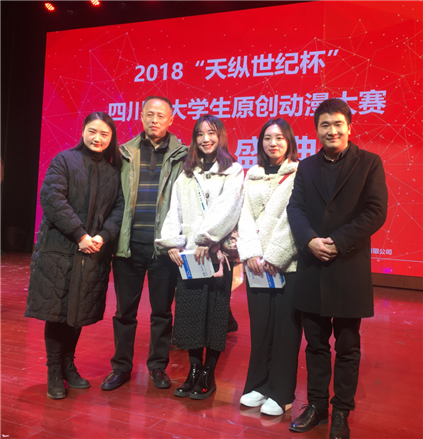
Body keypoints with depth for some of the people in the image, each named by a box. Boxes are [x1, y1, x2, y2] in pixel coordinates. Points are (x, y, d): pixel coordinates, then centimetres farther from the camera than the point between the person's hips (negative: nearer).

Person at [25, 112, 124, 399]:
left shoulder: (114, 171, 10)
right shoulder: (64, 160, 0)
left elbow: (119, 209, 4)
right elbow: (52, 198, -12)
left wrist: (103, 236, -13)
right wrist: (80, 235, -17)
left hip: (94, 254, 3)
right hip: (59, 251, -3)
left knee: (80, 312, 11)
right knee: (57, 311, 3)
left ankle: (68, 366, 28)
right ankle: (54, 373, 18)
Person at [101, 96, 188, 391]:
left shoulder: (182, 155, 3)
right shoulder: (125, 153, 8)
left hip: (164, 245, -1)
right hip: (129, 243, 2)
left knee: (162, 309, 10)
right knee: (125, 309, 11)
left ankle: (158, 365, 27)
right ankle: (121, 366, 27)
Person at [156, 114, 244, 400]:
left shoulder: (233, 171, 5)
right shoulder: (186, 175, 17)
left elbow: (226, 208, -9)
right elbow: (175, 211, 10)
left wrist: (205, 238, -16)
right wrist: (172, 243, -3)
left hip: (217, 253, -3)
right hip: (187, 255, 4)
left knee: (214, 314, 1)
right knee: (189, 311, 5)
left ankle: (208, 375, 14)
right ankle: (194, 371, 18)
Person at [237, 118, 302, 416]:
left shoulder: (299, 174, 0)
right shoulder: (252, 176, 14)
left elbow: (293, 218, -9)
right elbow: (246, 216, 8)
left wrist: (275, 256, -13)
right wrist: (251, 253, -5)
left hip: (288, 263, -4)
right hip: (257, 263, 4)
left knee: (285, 328, 2)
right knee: (259, 325, 8)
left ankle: (281, 393, 14)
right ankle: (258, 384, 23)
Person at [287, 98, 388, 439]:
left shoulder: (369, 163, 0)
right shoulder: (306, 167, 12)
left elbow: (375, 212, -9)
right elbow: (296, 209, 2)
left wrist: (338, 243, -17)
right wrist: (310, 240, -16)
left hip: (349, 270, -3)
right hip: (312, 269, 4)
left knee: (347, 347, 8)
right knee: (316, 344, 13)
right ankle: (317, 405, 27)